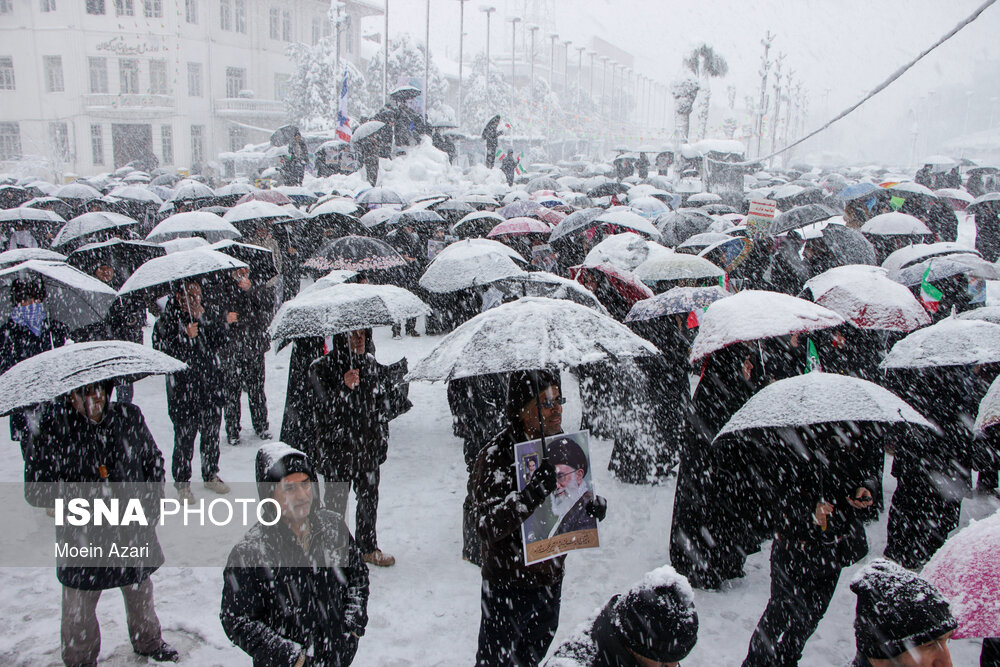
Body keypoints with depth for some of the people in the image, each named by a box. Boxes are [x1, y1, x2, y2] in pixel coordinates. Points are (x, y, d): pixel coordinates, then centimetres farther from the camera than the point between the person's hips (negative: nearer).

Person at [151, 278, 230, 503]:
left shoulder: (208, 317, 10)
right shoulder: (166, 322, -3)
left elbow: (221, 341, -3)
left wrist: (204, 318, -12)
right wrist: (186, 337, -21)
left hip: (211, 388, 4)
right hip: (183, 390, -4)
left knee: (211, 434, 12)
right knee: (184, 438, -1)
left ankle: (211, 475, 30)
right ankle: (182, 481, 15)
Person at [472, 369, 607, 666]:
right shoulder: (496, 455, -22)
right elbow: (490, 525, -30)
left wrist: (595, 505, -15)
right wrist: (533, 493, -44)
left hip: (551, 578, 6)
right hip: (508, 583, -6)